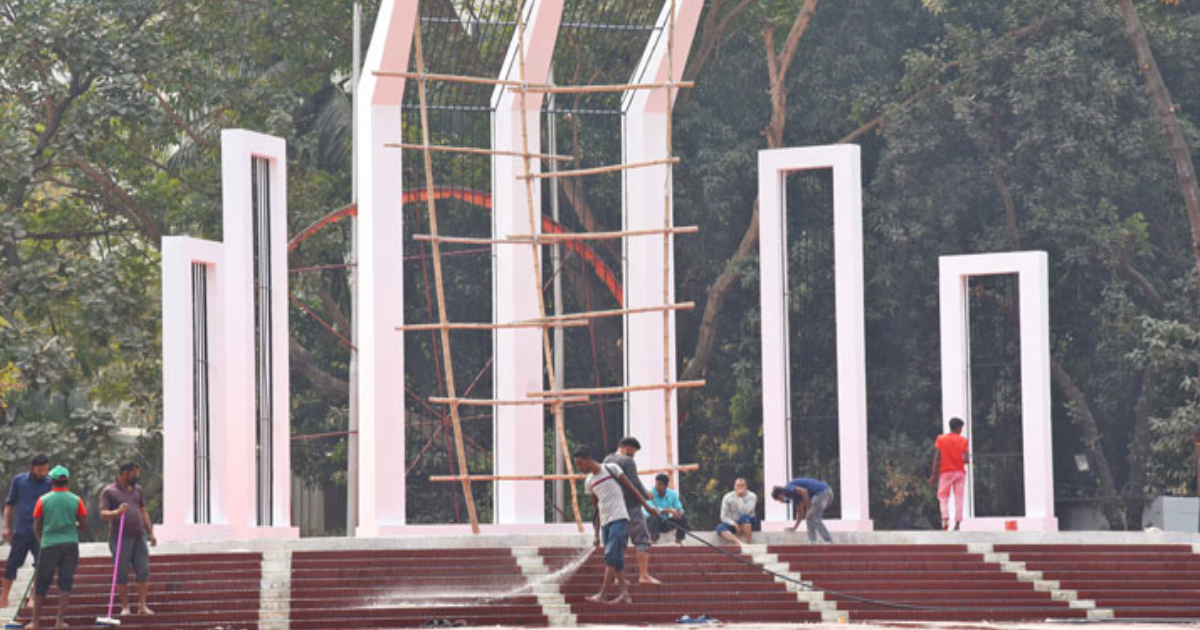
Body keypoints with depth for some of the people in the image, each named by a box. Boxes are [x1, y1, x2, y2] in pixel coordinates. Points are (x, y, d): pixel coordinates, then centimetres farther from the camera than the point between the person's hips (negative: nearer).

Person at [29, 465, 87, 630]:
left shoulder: (43, 500, -2)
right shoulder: (76, 500, -1)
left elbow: (37, 526, 2)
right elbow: (84, 524, 1)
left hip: (49, 544, 0)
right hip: (71, 543, 0)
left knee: (42, 584, 8)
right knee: (65, 583, 4)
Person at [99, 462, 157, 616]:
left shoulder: (137, 490, 17)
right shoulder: (109, 492, 0)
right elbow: (103, 514, -9)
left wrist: (150, 532, 15)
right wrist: (117, 512, -28)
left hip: (139, 536, 5)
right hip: (120, 538, -5)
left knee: (143, 571, -2)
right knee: (122, 574, -1)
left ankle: (142, 606, 1)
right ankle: (125, 606, 7)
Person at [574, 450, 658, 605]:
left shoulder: (611, 468, -2)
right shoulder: (588, 482, 15)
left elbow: (630, 487, 3)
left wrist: (646, 506, 4)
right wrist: (596, 534, 15)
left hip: (619, 518, -7)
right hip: (605, 523, 7)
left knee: (611, 557, -15)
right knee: (616, 559, 3)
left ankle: (602, 595, -22)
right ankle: (624, 594, 5)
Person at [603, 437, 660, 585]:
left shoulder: (607, 461, 12)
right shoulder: (628, 462, -12)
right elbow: (635, 484, -15)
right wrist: (646, 495, 1)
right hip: (630, 506, -8)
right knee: (642, 539, -5)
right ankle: (644, 575, -12)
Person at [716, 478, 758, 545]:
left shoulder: (752, 496, -11)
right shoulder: (728, 498, -5)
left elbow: (746, 512, -26)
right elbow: (724, 517, -6)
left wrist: (739, 498, -26)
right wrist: (734, 524, -23)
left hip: (748, 523, -2)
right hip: (733, 523, 2)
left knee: (744, 517, -37)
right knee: (720, 528, -30)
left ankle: (748, 544, -30)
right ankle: (740, 543, -47)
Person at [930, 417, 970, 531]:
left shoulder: (941, 439, 1)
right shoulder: (963, 441, 0)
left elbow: (937, 458, -4)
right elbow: (966, 459, -8)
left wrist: (934, 475, -2)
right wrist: (968, 460, 16)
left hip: (945, 472, 0)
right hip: (960, 472, 0)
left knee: (943, 498, 4)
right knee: (959, 499, 4)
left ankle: (945, 519, -16)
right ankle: (957, 522, -2)